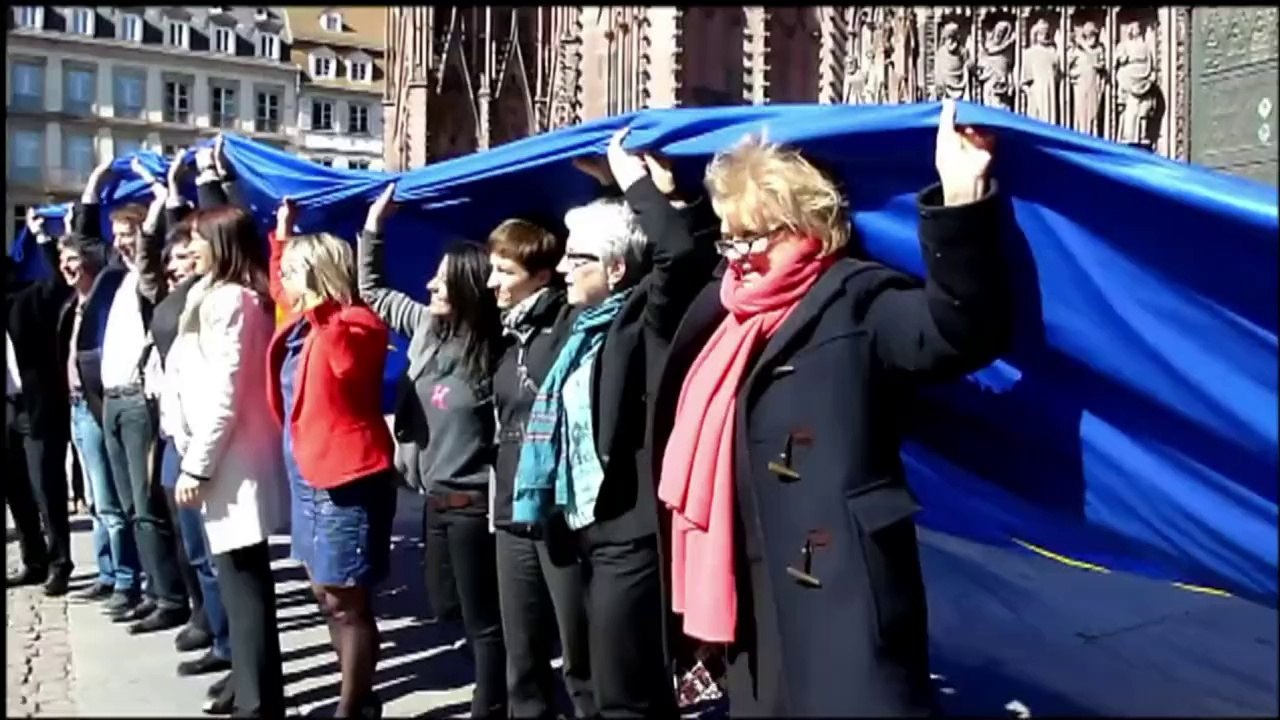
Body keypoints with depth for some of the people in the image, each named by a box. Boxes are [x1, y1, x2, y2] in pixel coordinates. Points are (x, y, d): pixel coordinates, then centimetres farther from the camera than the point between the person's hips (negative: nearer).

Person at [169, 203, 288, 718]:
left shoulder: (227, 299, -14)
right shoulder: (243, 296, 16)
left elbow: (223, 393, -20)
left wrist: (196, 466, -16)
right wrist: (193, 454, 19)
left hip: (232, 463, -10)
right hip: (240, 459, 10)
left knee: (242, 585, -4)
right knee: (244, 582, 17)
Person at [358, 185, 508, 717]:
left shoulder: (493, 352, -19)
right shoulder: (429, 326, 2)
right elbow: (372, 292, 16)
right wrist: (373, 227, 11)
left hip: (474, 502, -8)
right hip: (436, 497, 8)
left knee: (482, 619, 5)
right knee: (446, 606, 22)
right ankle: (501, 669, 43)